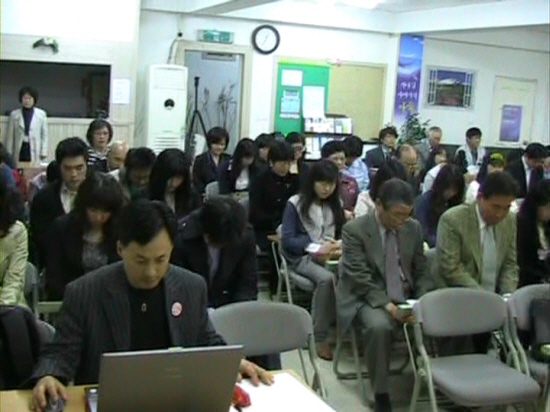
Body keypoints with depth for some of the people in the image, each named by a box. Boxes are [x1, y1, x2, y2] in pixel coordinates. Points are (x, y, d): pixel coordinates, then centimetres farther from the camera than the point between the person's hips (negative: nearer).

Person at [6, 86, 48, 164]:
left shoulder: (41, 114, 4)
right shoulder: (14, 114, 6)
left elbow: (44, 134, 7)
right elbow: (10, 136, 7)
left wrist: (44, 152, 1)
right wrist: (8, 155, 5)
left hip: (34, 151, -1)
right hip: (19, 151, 1)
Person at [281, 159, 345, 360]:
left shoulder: (336, 204, 17)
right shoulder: (295, 203, 0)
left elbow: (343, 233, 17)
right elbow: (287, 240, -7)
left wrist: (338, 246, -8)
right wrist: (317, 248, -19)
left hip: (331, 255, 4)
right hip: (302, 257, -4)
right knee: (326, 278, -37)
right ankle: (319, 338, -27)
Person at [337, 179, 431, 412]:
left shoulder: (414, 228, 4)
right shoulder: (354, 230, -11)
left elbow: (422, 270, 9)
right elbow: (359, 278, -15)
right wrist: (387, 305, -25)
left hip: (408, 297, 5)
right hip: (370, 298, -4)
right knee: (378, 326, -35)